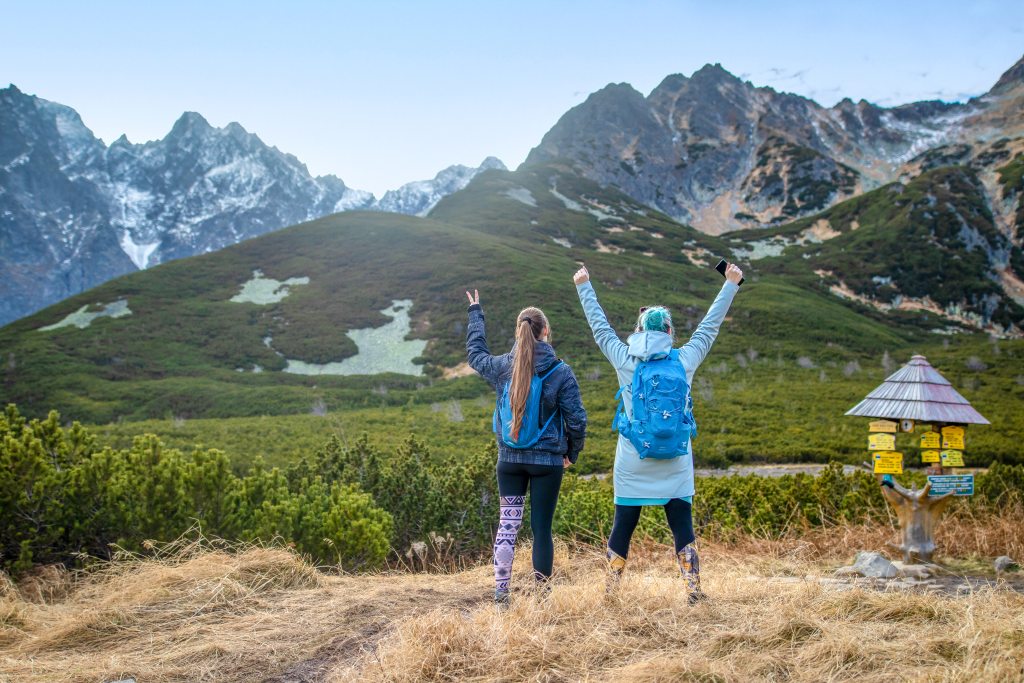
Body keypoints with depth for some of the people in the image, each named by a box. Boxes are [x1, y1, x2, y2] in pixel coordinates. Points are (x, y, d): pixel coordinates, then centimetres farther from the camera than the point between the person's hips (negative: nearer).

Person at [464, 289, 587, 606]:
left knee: (507, 524, 9)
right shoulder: (560, 372, -10)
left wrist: (475, 313, 33)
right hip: (548, 460, -3)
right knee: (542, 528, 4)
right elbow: (576, 419, -8)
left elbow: (476, 353, 21)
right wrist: (572, 453, 9)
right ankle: (543, 594, 11)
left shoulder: (501, 367, -1)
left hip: (509, 460, 3)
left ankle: (501, 595, 10)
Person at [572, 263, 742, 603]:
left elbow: (600, 326, 8)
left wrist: (583, 287, 21)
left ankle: (610, 592, 16)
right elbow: (710, 325, 9)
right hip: (675, 465, 0)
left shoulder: (624, 360, -4)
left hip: (632, 464, 0)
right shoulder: (685, 360, -3)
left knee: (622, 527, 8)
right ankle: (694, 591, 6)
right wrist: (730, 285, 20)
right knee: (682, 526, 6)